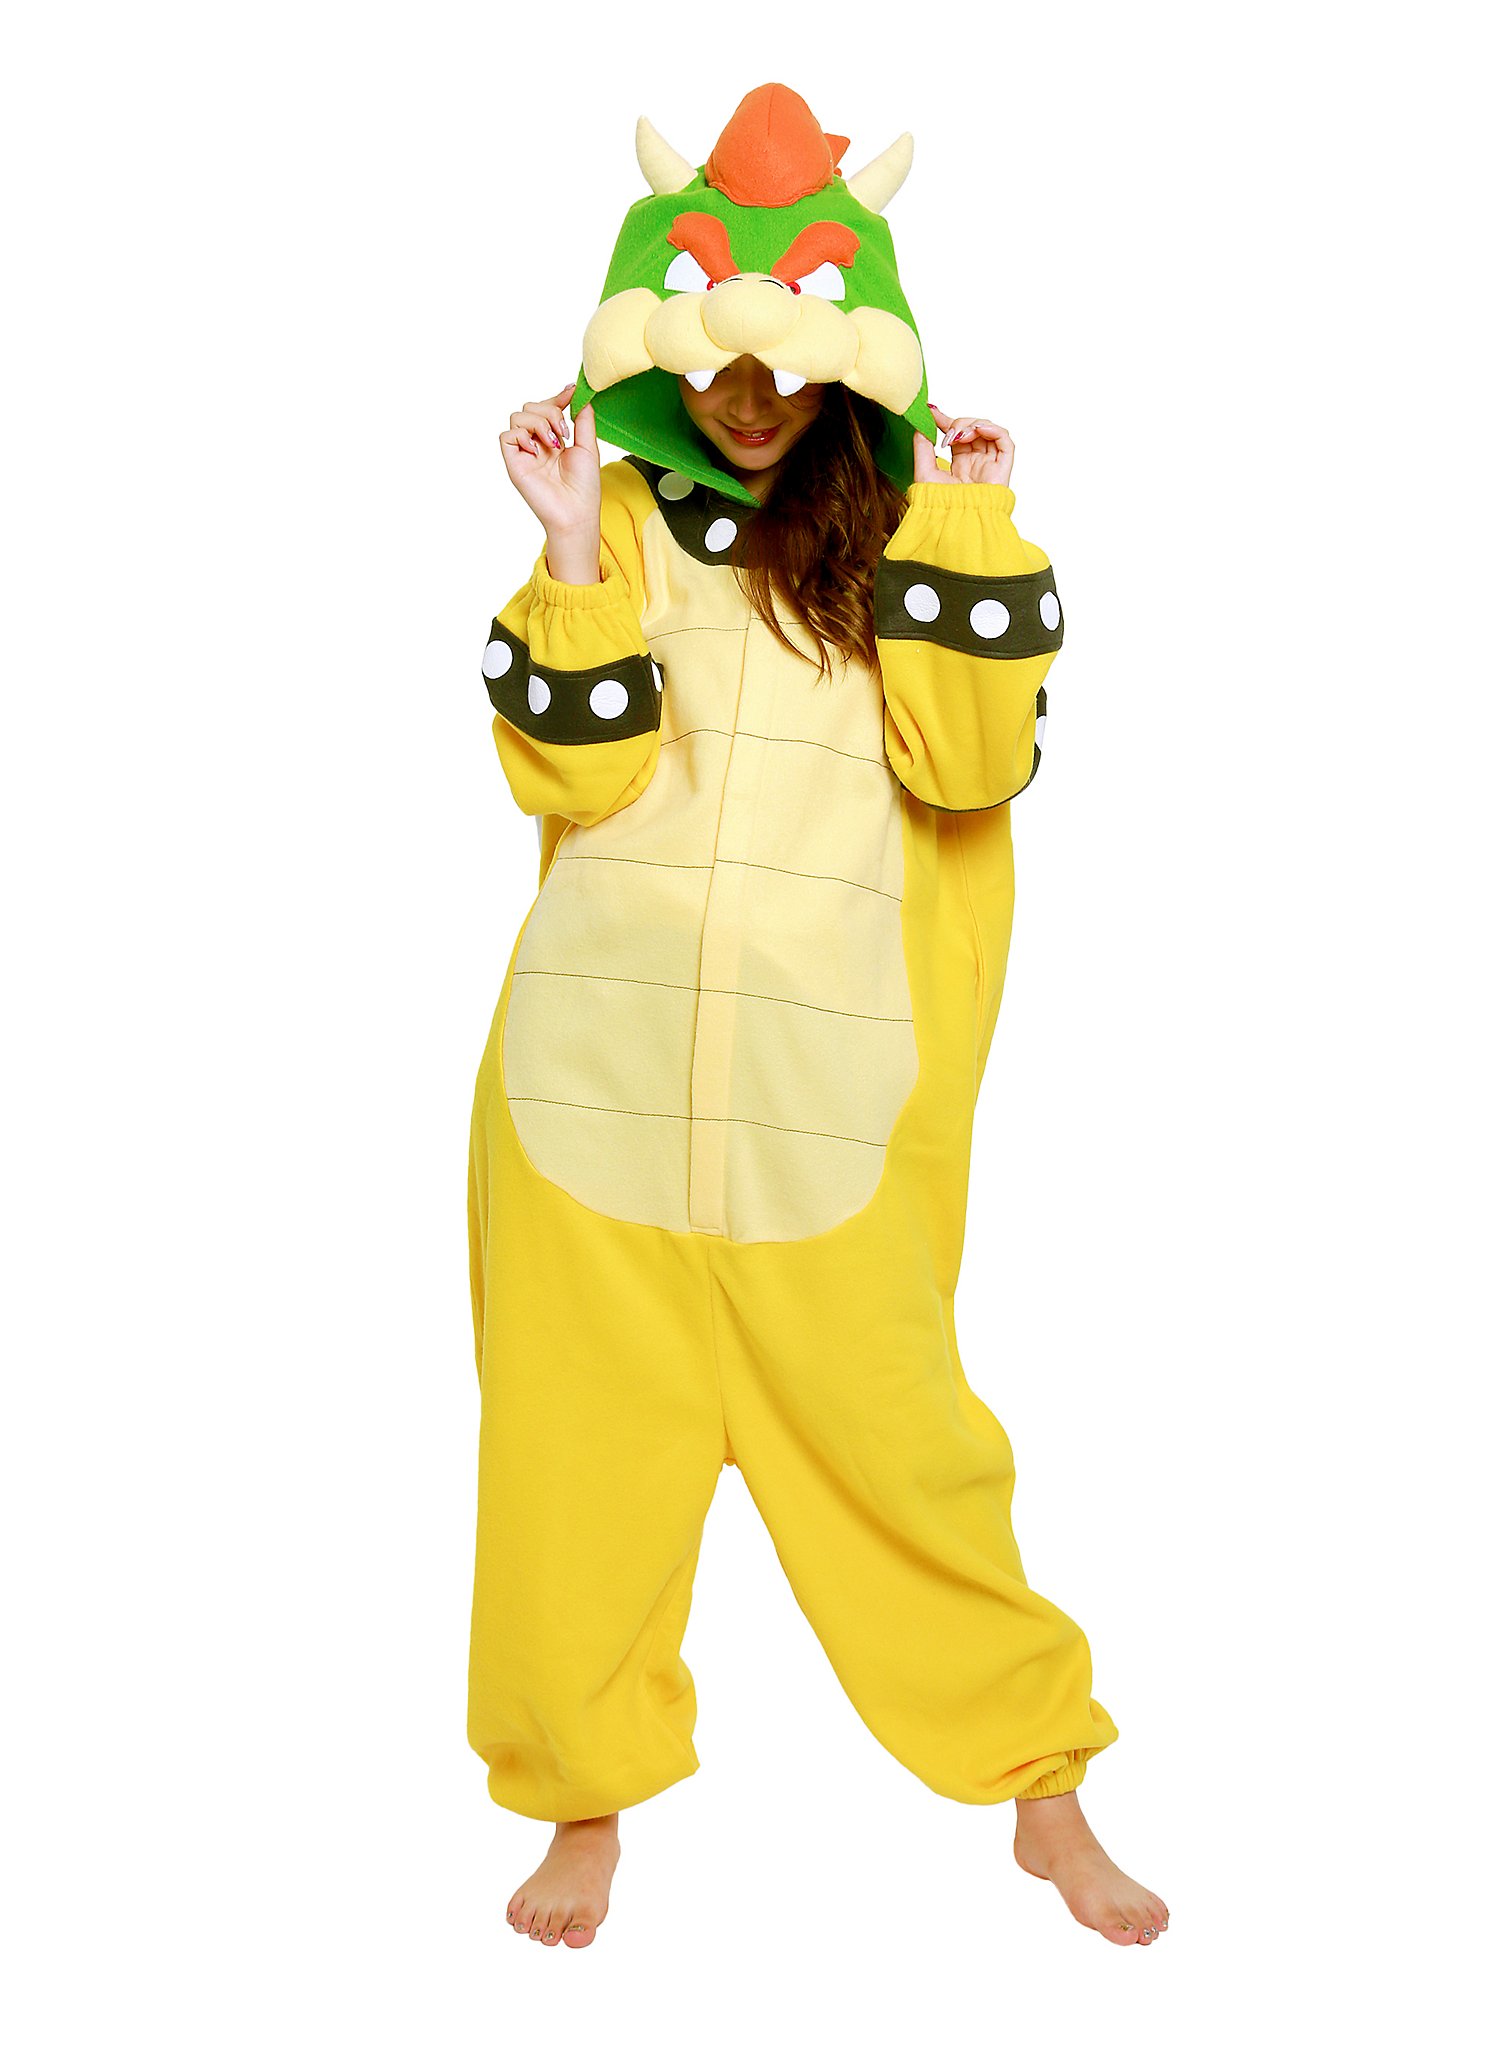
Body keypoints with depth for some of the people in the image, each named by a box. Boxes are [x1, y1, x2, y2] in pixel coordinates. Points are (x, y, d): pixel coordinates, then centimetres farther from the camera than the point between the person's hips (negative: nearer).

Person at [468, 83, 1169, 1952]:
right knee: (587, 1427, 7)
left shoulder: (907, 523, 8)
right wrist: (571, 554, -10)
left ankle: (1038, 1781, 21)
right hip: (598, 1059, 1)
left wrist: (962, 533, -9)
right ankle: (589, 1793, 26)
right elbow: (575, 773, -3)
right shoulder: (620, 509, 7)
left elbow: (969, 762, -5)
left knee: (885, 1422, 1)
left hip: (823, 1078, -1)